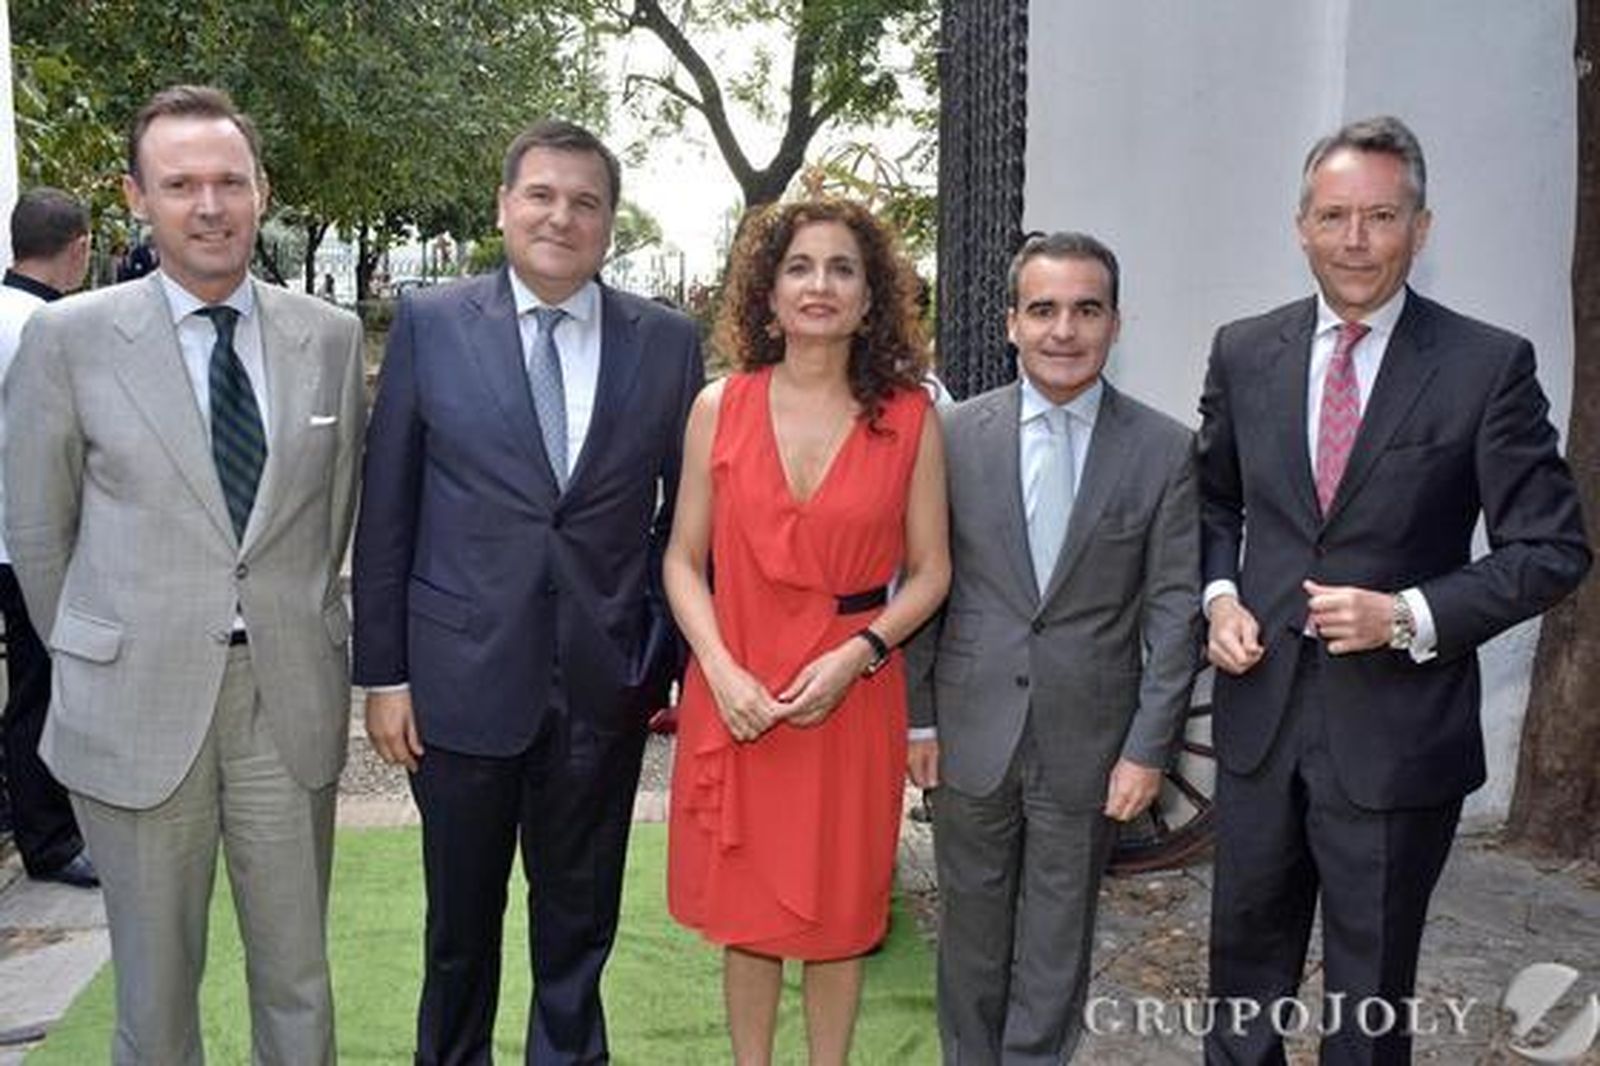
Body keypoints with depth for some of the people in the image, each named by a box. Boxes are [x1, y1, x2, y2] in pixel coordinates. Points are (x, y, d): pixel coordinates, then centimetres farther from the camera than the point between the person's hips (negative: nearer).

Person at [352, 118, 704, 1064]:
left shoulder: (670, 341, 1)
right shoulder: (430, 322, -2)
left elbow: (686, 513, 5)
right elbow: (386, 512, 0)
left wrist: (677, 656, 2)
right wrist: (383, 672, -1)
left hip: (606, 686, 1)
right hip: (462, 677, 0)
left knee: (580, 927, 16)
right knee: (460, 925, 16)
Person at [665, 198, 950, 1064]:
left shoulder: (910, 417, -2)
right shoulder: (721, 406, 0)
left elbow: (929, 569, 2)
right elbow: (684, 559, 2)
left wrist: (856, 654, -12)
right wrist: (721, 670, -11)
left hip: (853, 693, 0)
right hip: (736, 694, 1)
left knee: (839, 915, 13)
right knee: (746, 912, 12)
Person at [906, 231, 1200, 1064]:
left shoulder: (1164, 449, -5)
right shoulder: (957, 433, -3)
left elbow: (1174, 610, -4)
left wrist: (1149, 747, -6)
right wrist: (918, 717, 1)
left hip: (1089, 742, -1)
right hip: (971, 730, 1)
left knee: (1059, 939, 14)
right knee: (972, 925, 16)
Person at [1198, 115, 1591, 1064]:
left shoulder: (1489, 366, -9)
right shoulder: (1244, 352, 2)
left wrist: (1411, 616, -19)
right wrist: (1219, 596, -4)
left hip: (1396, 729, -3)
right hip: (1260, 710, 3)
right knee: (1247, 951, 20)